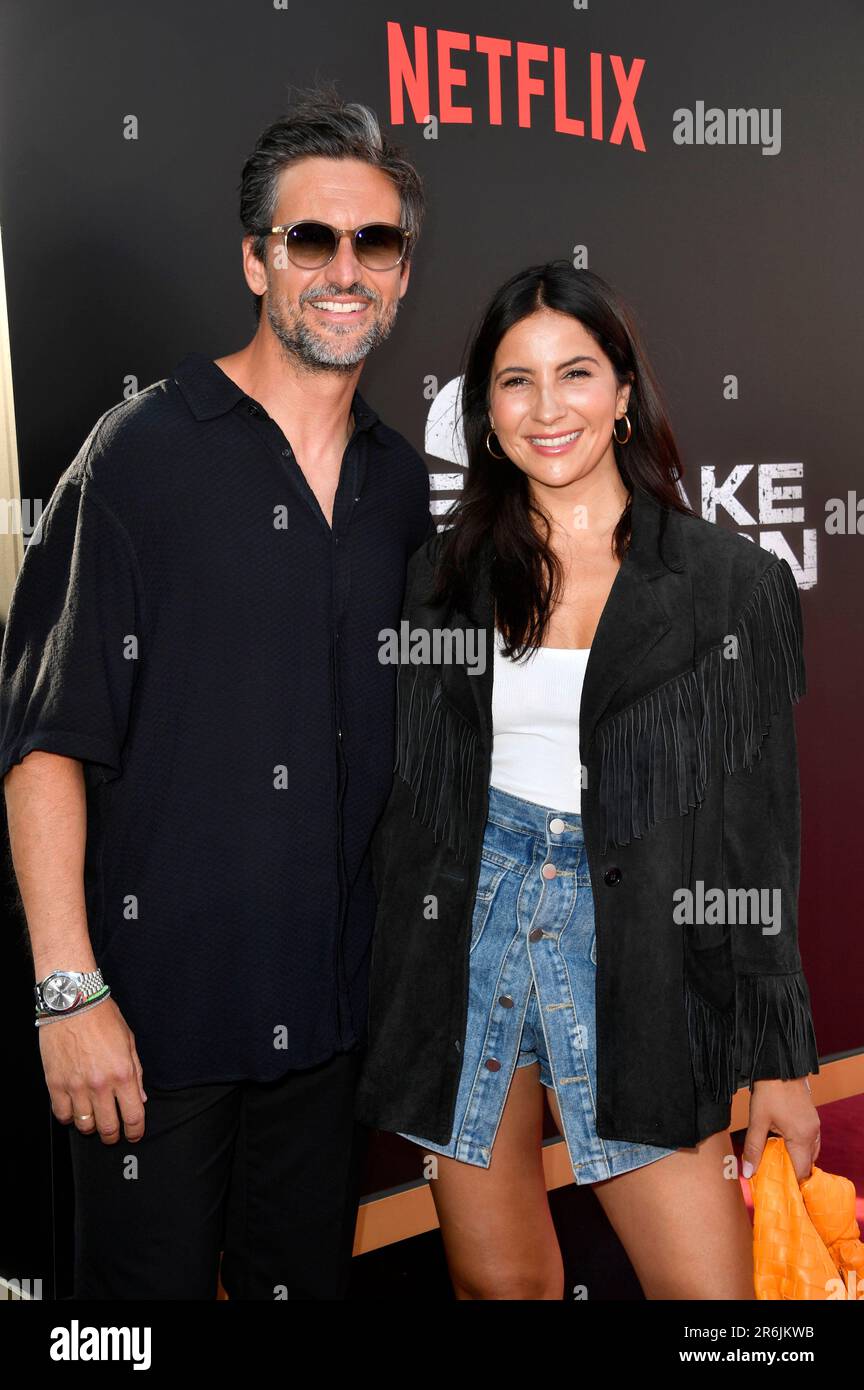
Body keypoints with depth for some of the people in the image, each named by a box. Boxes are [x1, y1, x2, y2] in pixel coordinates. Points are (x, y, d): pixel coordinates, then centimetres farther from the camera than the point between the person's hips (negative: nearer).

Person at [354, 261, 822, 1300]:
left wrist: (780, 1057, -1)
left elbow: (761, 829, 1)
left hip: (634, 952, -1)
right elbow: (410, 795, 11)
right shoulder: (445, 573, 7)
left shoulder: (733, 583, 0)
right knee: (497, 1281, 10)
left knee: (714, 1286, -3)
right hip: (468, 930, 2)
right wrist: (387, 996, 8)